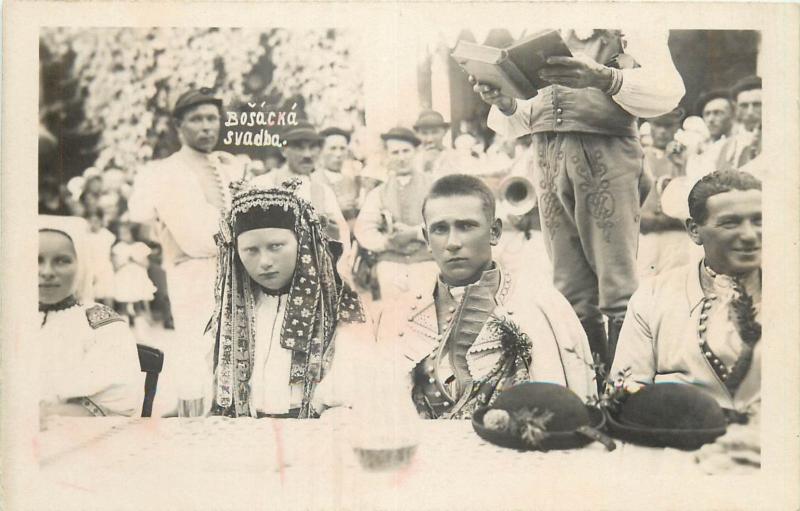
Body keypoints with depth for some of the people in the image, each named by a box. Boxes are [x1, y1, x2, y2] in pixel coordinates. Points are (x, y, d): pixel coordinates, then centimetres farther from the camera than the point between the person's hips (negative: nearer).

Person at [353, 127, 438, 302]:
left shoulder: (433, 185, 10)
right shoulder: (378, 193, 14)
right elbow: (363, 230, 5)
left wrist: (415, 232, -10)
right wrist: (387, 242, -13)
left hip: (426, 263, -1)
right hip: (390, 264, 2)